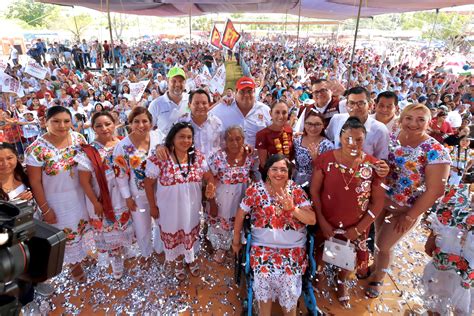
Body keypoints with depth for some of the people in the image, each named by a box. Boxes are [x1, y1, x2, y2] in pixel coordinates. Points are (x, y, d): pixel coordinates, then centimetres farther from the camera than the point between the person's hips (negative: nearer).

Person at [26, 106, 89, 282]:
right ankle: (75, 263, 40)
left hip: (80, 194, 4)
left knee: (82, 226, 23)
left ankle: (83, 253, 52)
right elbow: (35, 182, -14)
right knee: (67, 232, 13)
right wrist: (45, 209, -10)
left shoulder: (78, 138, -9)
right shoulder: (37, 148, -22)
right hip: (57, 200, -4)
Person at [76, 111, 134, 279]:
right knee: (109, 231, 15)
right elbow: (84, 181, -13)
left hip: (123, 197, 3)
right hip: (103, 200, -3)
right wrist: (95, 203, -12)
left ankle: (121, 250, 49)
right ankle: (115, 258, 39)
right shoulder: (88, 152, -16)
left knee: (123, 228, 21)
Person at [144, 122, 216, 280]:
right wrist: (153, 206, -6)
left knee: (191, 234, 24)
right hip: (170, 209, -2)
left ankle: (192, 258, 54)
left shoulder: (198, 157, -9)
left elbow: (208, 175, -3)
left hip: (191, 207, 3)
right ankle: (179, 261, 51)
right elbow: (149, 183, -11)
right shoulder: (160, 159, -21)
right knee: (173, 236, 21)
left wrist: (211, 185, -26)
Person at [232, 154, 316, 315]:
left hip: (293, 248, 1)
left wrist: (292, 208, -25)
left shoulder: (297, 190, -3)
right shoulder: (256, 189, -5)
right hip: (263, 246, 0)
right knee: (264, 277, -19)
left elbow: (312, 220, -9)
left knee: (289, 281, -15)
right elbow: (240, 215, 3)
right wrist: (236, 241, 10)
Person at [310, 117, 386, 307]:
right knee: (321, 255, 20)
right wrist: (322, 221, -12)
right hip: (326, 224, -1)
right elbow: (314, 191, -10)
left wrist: (358, 228, -9)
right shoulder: (326, 159, -16)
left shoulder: (373, 165, -14)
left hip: (355, 228, 1)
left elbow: (378, 202, -8)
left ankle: (341, 282, 56)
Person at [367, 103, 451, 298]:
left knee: (383, 246, 9)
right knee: (378, 239, 22)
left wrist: (410, 216, -14)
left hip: (406, 209, -4)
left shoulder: (435, 151, -19)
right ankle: (375, 266, 52)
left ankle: (377, 279, 38)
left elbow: (434, 191, -19)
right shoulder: (391, 138, -6)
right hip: (381, 200, 4)